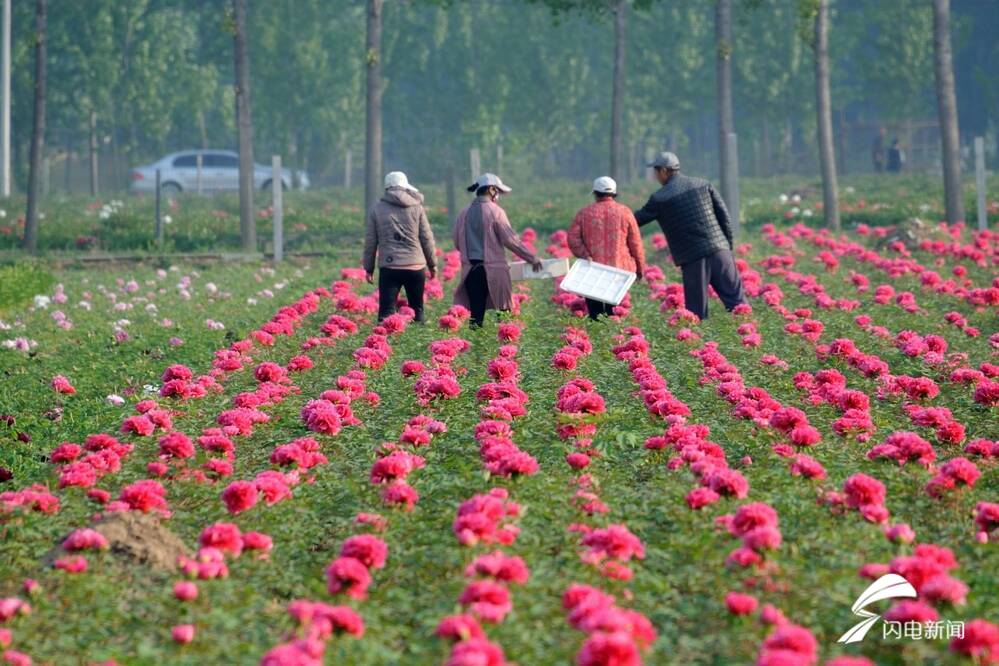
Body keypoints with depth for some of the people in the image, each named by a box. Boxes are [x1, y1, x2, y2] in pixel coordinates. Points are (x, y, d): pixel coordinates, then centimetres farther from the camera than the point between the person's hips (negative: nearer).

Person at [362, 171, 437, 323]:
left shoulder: (377, 209, 4)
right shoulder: (416, 207, 5)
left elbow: (370, 242, 6)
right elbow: (427, 238, 6)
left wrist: (369, 268, 14)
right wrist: (432, 264, 15)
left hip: (389, 266, -1)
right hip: (415, 266, 1)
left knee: (386, 311, -4)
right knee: (417, 310, 13)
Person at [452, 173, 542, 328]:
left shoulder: (464, 213, 7)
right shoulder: (495, 212, -7)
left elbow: (457, 243, 11)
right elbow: (511, 240, -9)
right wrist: (532, 258, -1)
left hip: (471, 270, 4)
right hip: (494, 269, -4)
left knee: (476, 314, 4)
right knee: (504, 311, 4)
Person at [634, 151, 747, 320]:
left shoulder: (660, 198, -1)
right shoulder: (703, 185, 9)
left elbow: (639, 219, 11)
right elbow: (723, 214, 8)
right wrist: (728, 244, 15)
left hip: (693, 258, -3)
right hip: (719, 249, 3)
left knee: (696, 309, 4)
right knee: (735, 298, 3)